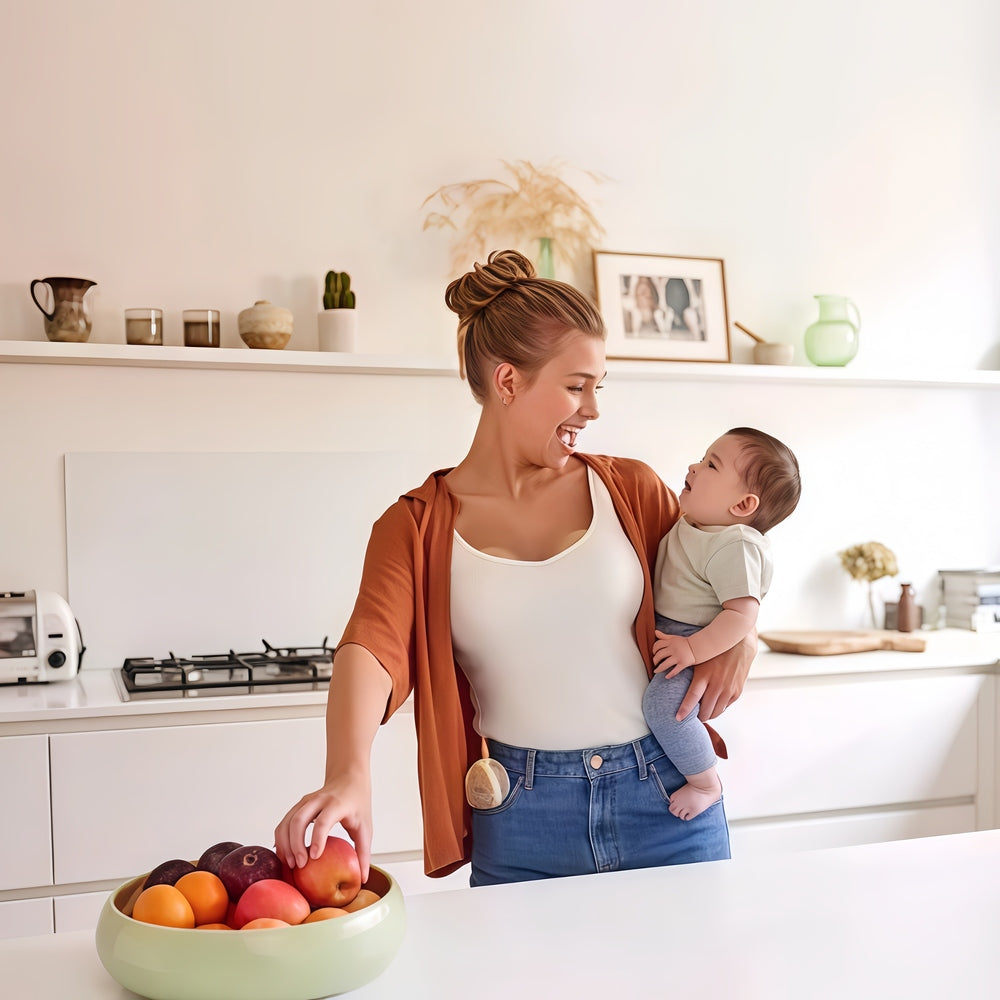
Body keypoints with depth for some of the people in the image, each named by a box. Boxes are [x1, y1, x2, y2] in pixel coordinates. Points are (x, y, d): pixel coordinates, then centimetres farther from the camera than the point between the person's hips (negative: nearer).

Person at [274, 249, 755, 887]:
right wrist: (349, 776, -38)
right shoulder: (416, 528, -3)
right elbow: (373, 646, -20)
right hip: (519, 826, -1)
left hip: (663, 798, 2)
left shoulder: (631, 490, 3)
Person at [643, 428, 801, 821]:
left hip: (698, 642, -10)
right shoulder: (690, 523, 5)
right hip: (663, 632, 11)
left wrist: (693, 650, -33)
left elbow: (742, 613, -30)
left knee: (663, 704, -29)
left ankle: (706, 784, -9)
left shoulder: (735, 546, -25)